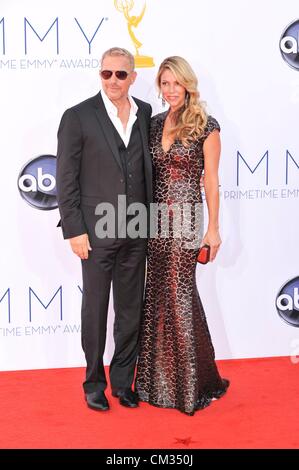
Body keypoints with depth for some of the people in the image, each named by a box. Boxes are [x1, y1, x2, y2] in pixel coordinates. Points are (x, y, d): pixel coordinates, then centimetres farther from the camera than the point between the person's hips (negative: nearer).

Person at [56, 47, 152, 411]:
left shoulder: (146, 113, 6)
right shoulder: (78, 117, -6)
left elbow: (147, 166, 12)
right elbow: (66, 179, -7)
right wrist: (74, 230, -11)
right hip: (97, 231, -4)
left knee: (131, 310, 12)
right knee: (95, 310, 8)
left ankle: (123, 380, 28)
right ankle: (94, 383, 24)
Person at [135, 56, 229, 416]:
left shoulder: (206, 126, -5)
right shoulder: (154, 123, 10)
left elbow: (211, 180, -5)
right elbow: (148, 173, 12)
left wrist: (213, 229, -7)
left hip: (185, 218, -5)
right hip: (155, 219, 5)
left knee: (179, 294, -2)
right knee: (158, 295, 10)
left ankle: (191, 381, 15)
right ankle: (159, 377, 24)